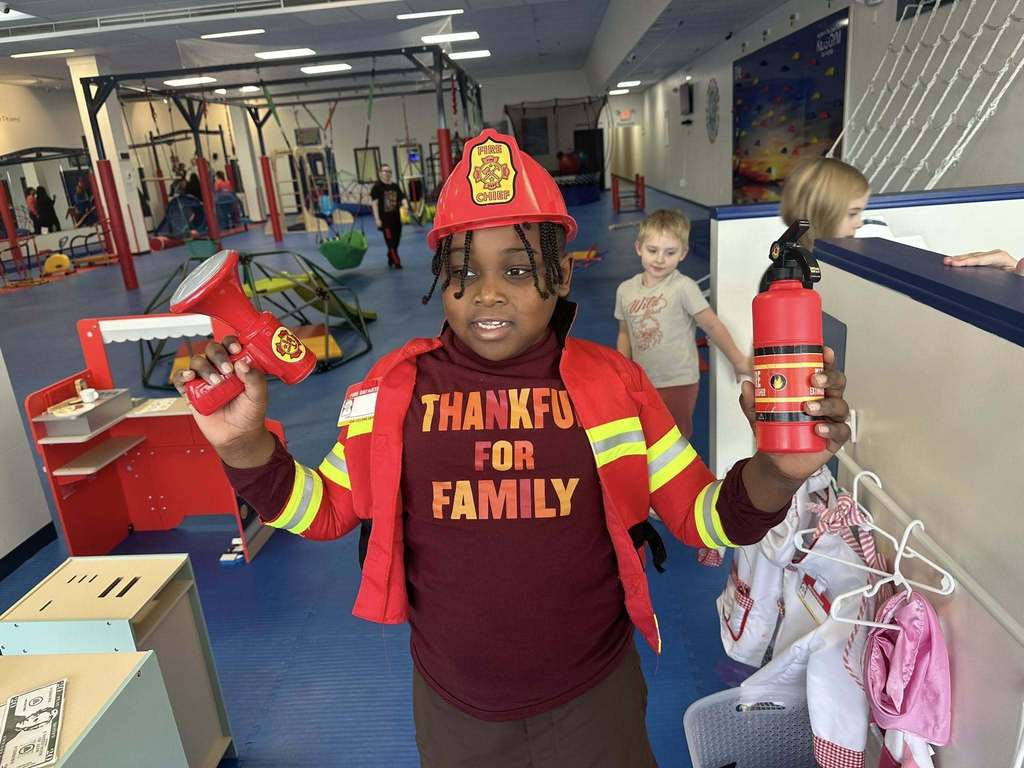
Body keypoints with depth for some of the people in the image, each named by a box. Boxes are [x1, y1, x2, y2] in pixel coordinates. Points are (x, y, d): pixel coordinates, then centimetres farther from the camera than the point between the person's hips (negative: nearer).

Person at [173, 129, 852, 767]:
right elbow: (326, 511, -1)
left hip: (594, 698, 0)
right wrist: (246, 445, -19)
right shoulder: (397, 388, -10)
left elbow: (702, 517, -7)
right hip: (452, 707, 1)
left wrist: (774, 474, -28)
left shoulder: (613, 383, -12)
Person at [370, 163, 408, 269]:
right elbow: (374, 203, -10)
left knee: (396, 241, 12)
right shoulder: (377, 187, -7)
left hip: (396, 218, 6)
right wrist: (377, 219, -16)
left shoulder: (395, 186, 11)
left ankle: (390, 261, 29)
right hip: (385, 219, -6)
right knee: (390, 242, -7)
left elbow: (402, 198, 11)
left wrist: (405, 205, -13)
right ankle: (396, 262, -4)